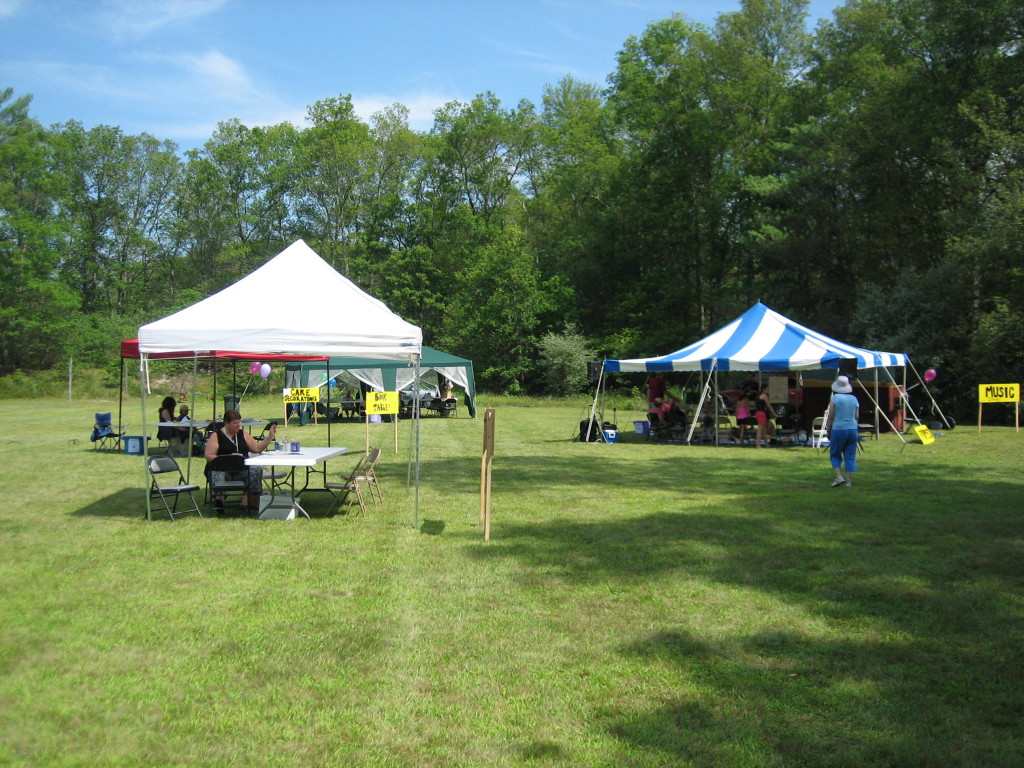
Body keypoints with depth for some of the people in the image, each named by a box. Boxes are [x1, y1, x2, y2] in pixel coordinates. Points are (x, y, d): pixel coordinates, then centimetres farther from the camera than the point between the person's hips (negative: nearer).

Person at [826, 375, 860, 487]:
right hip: (853, 429, 4)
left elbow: (831, 417, -5)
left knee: (835, 454, 9)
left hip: (838, 429, -4)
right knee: (850, 456, 6)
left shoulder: (835, 398, -5)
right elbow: (857, 417, 11)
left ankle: (839, 476, -8)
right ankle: (849, 481, 5)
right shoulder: (854, 398, 8)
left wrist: (828, 431, 3)